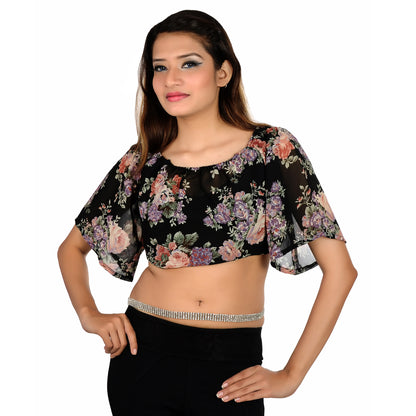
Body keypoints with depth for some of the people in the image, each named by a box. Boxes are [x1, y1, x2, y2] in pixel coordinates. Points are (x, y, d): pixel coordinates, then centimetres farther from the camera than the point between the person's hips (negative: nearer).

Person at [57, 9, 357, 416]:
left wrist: (291, 377, -7)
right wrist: (89, 314, 0)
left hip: (232, 368, -1)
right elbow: (72, 247, 18)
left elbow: (339, 268, -6)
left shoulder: (271, 148, -4)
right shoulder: (143, 162, 4)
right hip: (145, 354, 2)